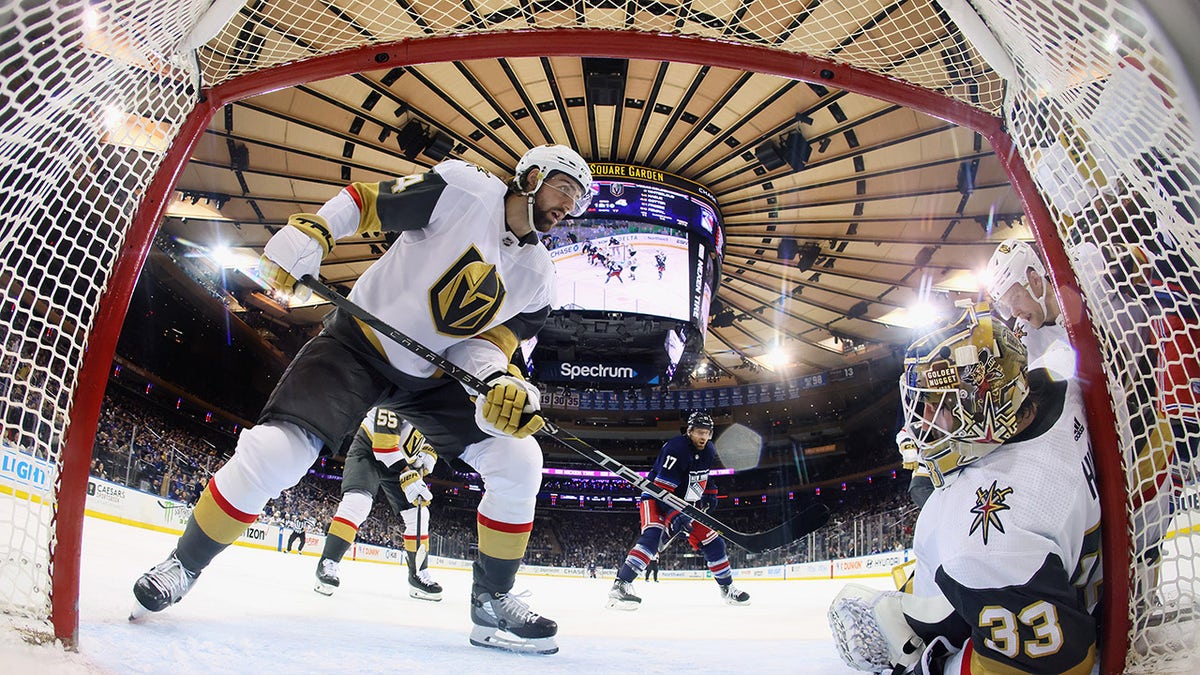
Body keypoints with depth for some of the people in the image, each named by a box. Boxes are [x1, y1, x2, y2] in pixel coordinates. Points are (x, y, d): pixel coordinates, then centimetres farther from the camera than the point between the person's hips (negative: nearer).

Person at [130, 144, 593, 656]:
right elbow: (363, 201, -6)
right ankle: (184, 564, 9)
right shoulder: (465, 190, -14)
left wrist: (499, 381, -25)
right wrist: (305, 237, -17)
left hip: (435, 373, 5)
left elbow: (487, 341, -4)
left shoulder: (537, 277, 1)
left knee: (518, 460, -10)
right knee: (275, 451, -19)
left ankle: (492, 602, 4)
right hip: (358, 341, -4)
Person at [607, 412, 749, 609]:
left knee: (712, 541, 5)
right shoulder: (676, 449, -27)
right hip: (656, 498, -8)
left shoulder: (709, 451, 0)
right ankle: (621, 585, -37)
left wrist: (710, 492, 14)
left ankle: (727, 588, 24)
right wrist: (674, 515, -40)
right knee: (652, 535, -32)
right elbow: (661, 488, -32)